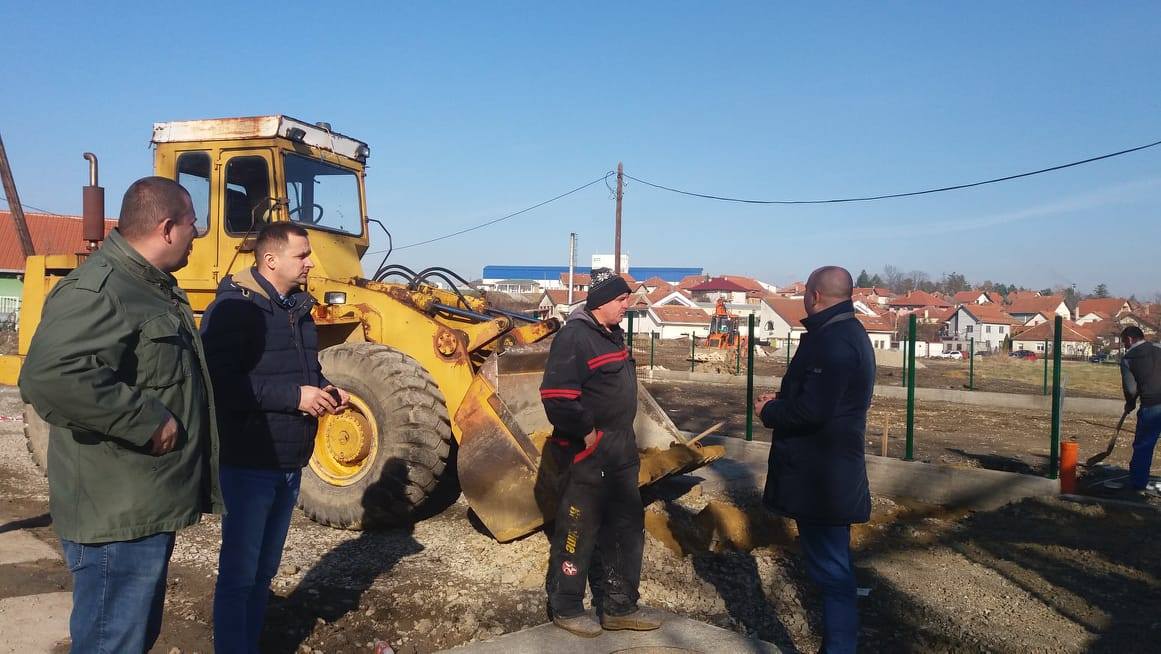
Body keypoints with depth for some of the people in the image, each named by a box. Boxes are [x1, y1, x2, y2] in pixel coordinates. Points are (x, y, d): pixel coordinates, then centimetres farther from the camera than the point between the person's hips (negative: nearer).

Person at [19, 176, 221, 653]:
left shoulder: (150, 286, 13)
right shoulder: (98, 290, -21)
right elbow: (48, 379, -36)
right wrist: (148, 420, -29)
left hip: (147, 508, 10)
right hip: (118, 518, -10)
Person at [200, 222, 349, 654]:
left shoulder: (298, 308, 12)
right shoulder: (234, 306, -14)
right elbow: (220, 381, -25)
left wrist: (324, 391, 1)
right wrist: (294, 397, -25)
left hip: (290, 464, 8)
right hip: (249, 463, -8)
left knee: (264, 571, 19)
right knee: (239, 574, 2)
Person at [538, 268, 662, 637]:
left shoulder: (612, 334, 12)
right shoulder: (575, 337, -18)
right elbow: (557, 396, -28)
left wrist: (623, 440, 18)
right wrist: (586, 433, -20)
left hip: (620, 451, 10)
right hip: (587, 453, -10)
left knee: (626, 527, 15)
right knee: (578, 531, 4)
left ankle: (619, 607, 28)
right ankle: (565, 608, 21)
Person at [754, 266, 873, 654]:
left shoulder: (834, 341, -21)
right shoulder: (847, 332, 14)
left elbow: (812, 410, -28)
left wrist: (768, 412, -11)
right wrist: (781, 401, 8)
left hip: (822, 478, -11)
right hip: (829, 474, 11)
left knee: (830, 569, -2)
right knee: (830, 566, 18)